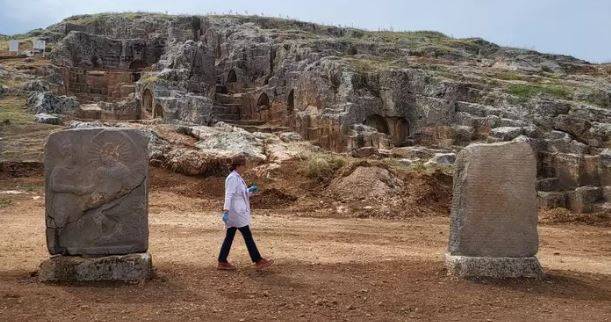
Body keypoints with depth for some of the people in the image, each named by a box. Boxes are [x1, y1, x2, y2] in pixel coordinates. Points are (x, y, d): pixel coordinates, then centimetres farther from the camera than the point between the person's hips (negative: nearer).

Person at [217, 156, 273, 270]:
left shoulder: (237, 177, 16)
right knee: (248, 236, -6)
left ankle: (222, 262, 13)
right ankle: (258, 261, -2)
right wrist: (226, 211, -30)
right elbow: (229, 195, -23)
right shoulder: (232, 178, -14)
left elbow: (244, 193, 22)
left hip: (237, 212, 10)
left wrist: (251, 190, 4)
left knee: (229, 236, 10)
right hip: (236, 211, -10)